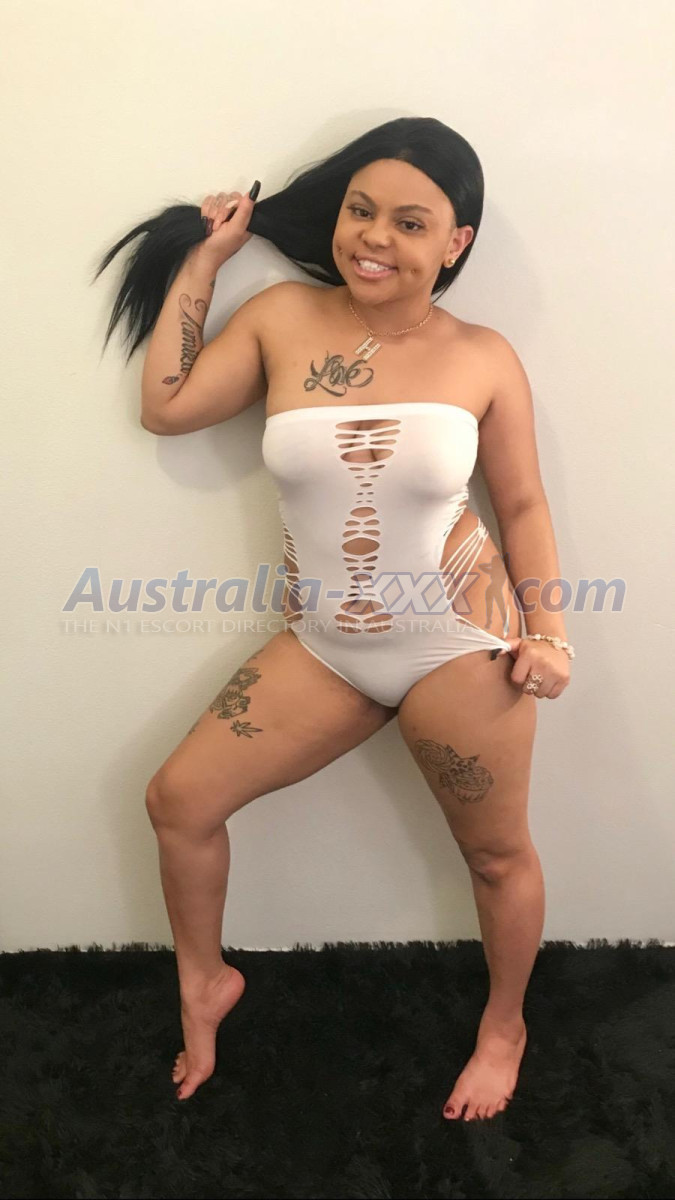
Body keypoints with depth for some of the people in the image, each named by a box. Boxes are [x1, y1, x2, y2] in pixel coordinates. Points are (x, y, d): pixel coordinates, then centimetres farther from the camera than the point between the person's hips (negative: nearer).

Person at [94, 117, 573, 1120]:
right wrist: (202, 258, 1)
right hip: (323, 648, 3)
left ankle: (504, 1027, 44)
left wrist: (548, 631, -9)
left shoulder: (484, 359, -7)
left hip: (461, 649, -2)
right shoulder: (283, 318, -2)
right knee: (178, 801, 5)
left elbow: (522, 505, 1)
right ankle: (205, 984, 33)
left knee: (497, 854, 14)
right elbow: (166, 408, -2)